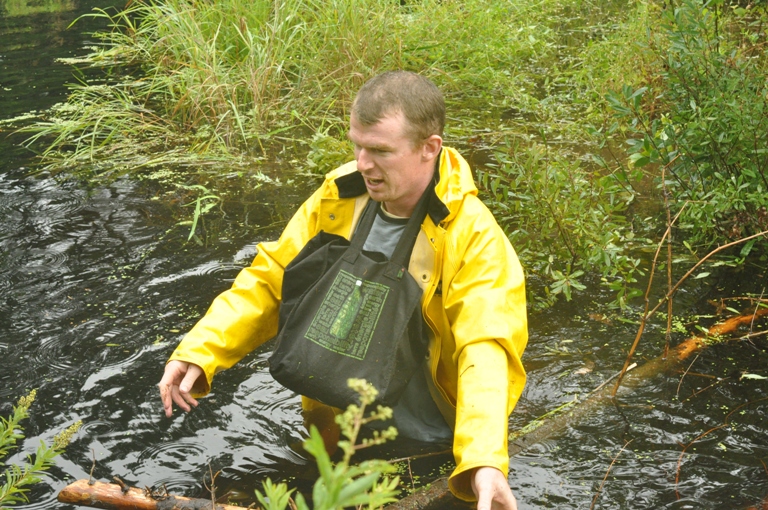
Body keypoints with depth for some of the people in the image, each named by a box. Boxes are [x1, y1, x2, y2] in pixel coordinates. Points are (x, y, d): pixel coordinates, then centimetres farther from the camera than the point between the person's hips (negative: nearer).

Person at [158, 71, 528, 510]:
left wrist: (484, 460, -49)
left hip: (435, 446, -4)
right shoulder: (338, 198, -8)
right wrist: (200, 351, -16)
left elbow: (487, 350, -33)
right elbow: (270, 280, -2)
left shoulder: (474, 237, -23)